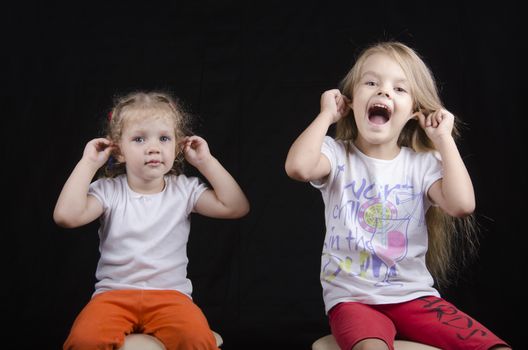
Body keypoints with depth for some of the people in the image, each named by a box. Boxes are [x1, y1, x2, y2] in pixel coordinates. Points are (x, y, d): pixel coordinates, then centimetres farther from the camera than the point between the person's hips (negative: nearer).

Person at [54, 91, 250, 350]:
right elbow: (66, 216, -13)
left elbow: (236, 207, -2)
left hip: (170, 293, 1)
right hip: (114, 293, 0)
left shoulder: (184, 189, 7)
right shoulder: (109, 190, 3)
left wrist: (206, 162, -1)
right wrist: (88, 163, -7)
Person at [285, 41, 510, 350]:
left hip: (415, 296, 3)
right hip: (352, 297, -3)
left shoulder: (422, 163, 4)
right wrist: (326, 115, -10)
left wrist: (444, 140, -6)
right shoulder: (338, 155, -1)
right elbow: (298, 166, -25)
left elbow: (462, 205, -15)